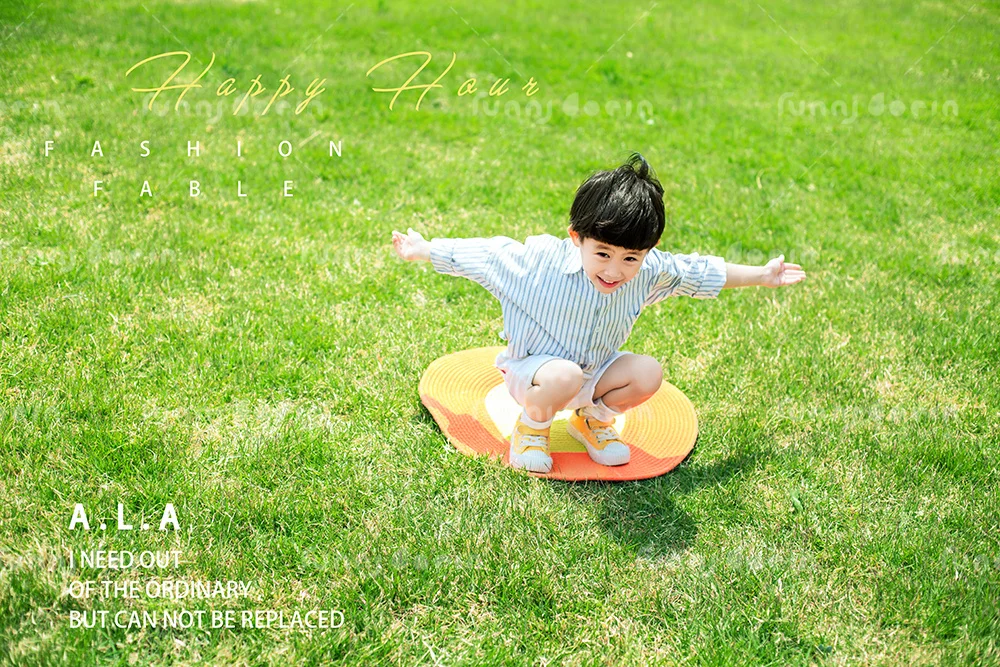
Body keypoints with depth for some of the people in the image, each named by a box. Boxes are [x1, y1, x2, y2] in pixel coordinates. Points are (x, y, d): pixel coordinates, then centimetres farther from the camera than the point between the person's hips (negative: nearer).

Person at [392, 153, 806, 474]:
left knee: (648, 374, -20)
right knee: (565, 377, -37)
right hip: (532, 368, -5)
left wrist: (760, 276, 10)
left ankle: (593, 418, 10)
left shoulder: (649, 272, -15)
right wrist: (422, 250, -8)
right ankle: (532, 425, -3)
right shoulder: (540, 262, -27)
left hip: (596, 368, 5)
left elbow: (697, 272, 2)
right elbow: (484, 254, -15)